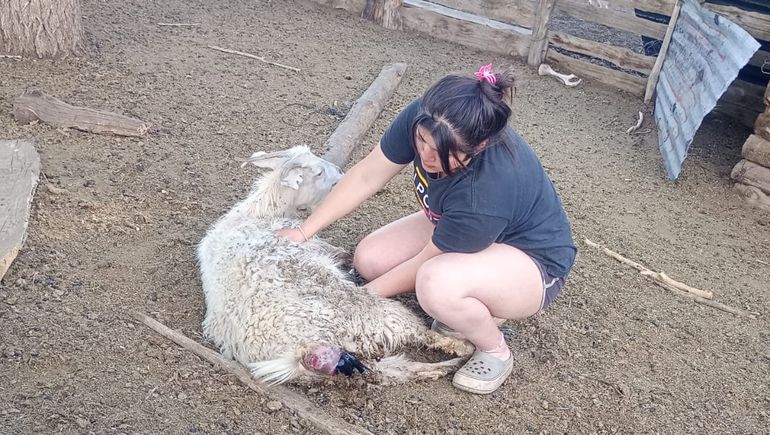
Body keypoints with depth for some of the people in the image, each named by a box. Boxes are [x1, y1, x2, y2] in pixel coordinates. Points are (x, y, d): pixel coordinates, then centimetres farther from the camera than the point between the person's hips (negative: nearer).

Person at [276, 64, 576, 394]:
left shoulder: (488, 189, -41)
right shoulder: (423, 119, -24)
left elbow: (426, 262, -26)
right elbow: (366, 176, -12)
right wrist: (303, 232, -12)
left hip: (533, 260, -7)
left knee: (437, 284, -38)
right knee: (369, 259, -8)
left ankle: (494, 350, -6)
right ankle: (469, 309, 6)